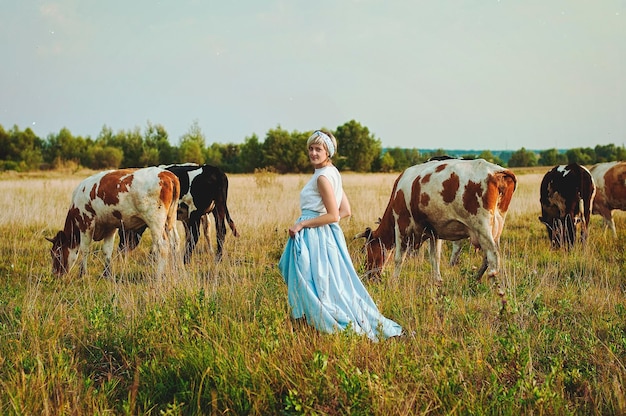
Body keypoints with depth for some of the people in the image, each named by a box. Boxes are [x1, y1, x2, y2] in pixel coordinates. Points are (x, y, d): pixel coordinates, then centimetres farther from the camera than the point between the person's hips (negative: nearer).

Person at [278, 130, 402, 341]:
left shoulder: (322, 177, -16)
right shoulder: (332, 173, 12)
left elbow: (333, 215, -20)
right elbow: (346, 211, 14)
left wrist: (302, 224, -16)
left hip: (316, 237, -10)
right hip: (324, 236, 10)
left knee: (319, 284, -3)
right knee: (331, 283, 13)